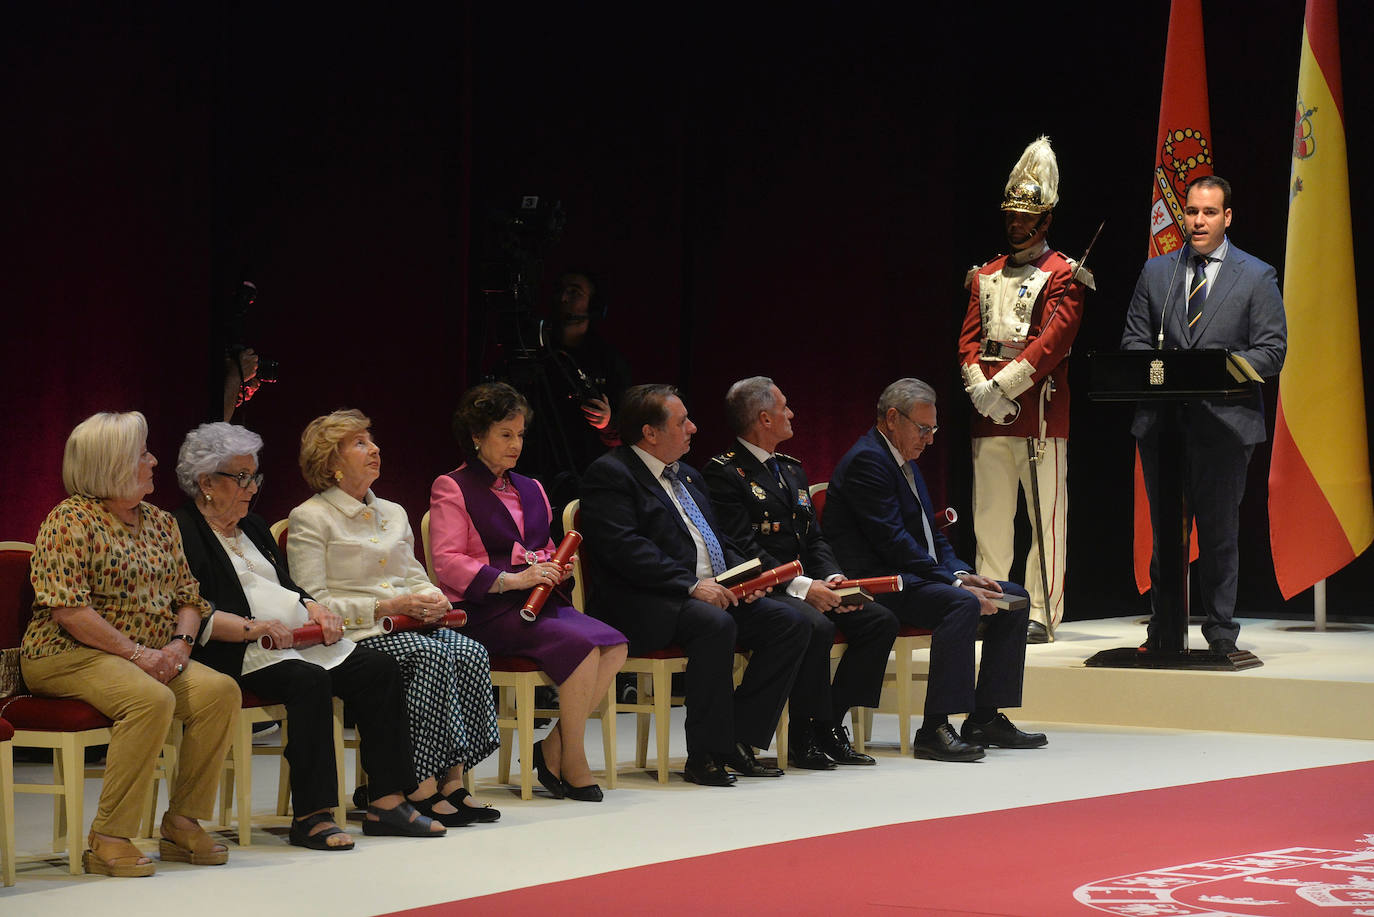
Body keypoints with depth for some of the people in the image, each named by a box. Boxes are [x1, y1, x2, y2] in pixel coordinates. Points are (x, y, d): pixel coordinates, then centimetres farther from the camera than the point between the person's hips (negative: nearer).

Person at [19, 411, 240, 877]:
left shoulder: (159, 522, 16)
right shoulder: (70, 520, -8)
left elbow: (188, 596, 17)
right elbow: (67, 609, -17)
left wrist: (180, 643, -6)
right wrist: (137, 653, -21)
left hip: (150, 658, 7)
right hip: (69, 656, -7)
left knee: (220, 690, -18)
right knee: (152, 699, -35)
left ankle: (183, 825, -10)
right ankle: (108, 842, -29)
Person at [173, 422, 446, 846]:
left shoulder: (253, 526, 26)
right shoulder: (182, 532, -2)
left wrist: (313, 607, 4)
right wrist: (250, 628, -25)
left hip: (299, 637, 9)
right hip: (239, 653, -9)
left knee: (378, 667, -11)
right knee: (310, 681, -34)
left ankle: (387, 802, -15)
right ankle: (311, 816, -33)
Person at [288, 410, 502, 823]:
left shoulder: (393, 513, 23)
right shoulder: (309, 519, -1)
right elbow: (312, 603, -9)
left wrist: (432, 599, -2)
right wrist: (385, 607, -16)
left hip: (408, 625, 7)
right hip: (352, 634, -7)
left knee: (470, 653, -23)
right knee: (431, 655, -33)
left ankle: (451, 779, -25)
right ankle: (421, 786, -32)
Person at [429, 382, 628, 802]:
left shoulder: (530, 489, 26)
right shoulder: (452, 489, 3)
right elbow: (447, 563, -8)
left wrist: (556, 569, 7)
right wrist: (510, 580, -19)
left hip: (537, 601, 7)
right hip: (486, 610, -7)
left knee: (614, 645, -20)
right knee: (581, 645, -29)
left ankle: (552, 750, -15)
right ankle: (572, 763, -17)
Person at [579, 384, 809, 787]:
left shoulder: (687, 476, 23)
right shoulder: (609, 474, -5)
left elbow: (719, 541, 25)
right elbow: (625, 549, -18)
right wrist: (690, 585, -23)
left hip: (716, 592, 9)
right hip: (644, 606, -9)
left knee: (791, 623, -10)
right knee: (716, 624, -36)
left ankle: (740, 740, -8)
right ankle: (705, 756, -26)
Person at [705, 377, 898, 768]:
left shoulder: (792, 469, 21)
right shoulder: (726, 472, -7)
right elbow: (744, 549, -16)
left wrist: (831, 578, -3)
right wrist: (802, 586, -22)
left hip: (808, 586, 9)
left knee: (880, 621, -9)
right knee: (816, 626, -34)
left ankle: (830, 723, -6)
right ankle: (805, 740, -21)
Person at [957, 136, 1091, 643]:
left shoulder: (1062, 274, 0)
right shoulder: (986, 276, 17)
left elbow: (1054, 339, -11)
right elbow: (969, 338, 11)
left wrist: (1004, 386, -16)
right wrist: (981, 390, -6)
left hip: (1040, 407, -6)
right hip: (989, 412, 6)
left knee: (1045, 515, -3)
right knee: (990, 515, 7)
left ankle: (1041, 614, -1)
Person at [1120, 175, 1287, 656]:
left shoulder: (1257, 277, 5)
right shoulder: (1156, 272, 14)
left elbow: (1271, 352, -1)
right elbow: (1133, 340, 14)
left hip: (1225, 422, -3)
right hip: (1162, 418, 3)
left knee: (1219, 531, -1)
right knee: (1165, 529, 7)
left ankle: (1220, 630, 8)